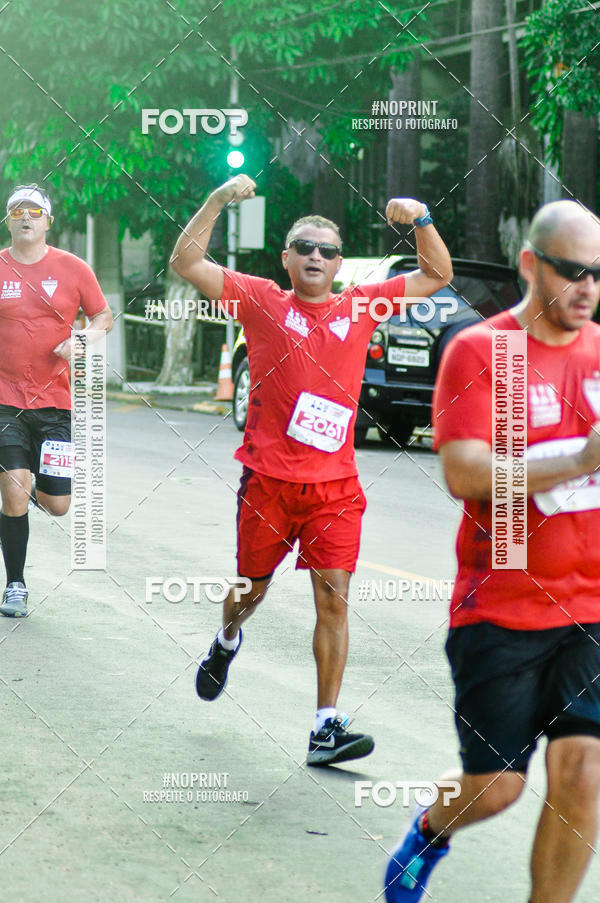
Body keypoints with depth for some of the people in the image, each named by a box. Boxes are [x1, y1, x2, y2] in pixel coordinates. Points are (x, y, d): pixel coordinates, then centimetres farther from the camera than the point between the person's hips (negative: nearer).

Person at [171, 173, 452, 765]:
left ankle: (326, 727, -9)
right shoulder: (263, 302, 2)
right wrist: (218, 201, -11)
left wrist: (420, 220, -2)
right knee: (252, 587, 14)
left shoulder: (360, 307, 9)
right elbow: (186, 263, -3)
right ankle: (227, 643, 50)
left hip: (335, 483, 1)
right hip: (268, 478, -1)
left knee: (333, 599, -8)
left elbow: (437, 276, 14)